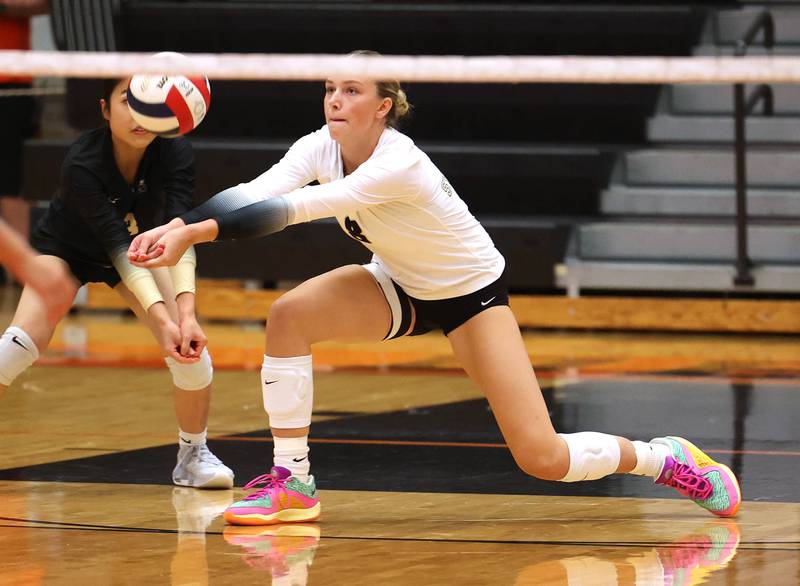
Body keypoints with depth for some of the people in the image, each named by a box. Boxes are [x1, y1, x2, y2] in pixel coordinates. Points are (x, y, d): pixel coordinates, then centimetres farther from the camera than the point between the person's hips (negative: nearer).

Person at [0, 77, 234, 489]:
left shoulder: (176, 155, -28)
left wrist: (186, 312, -50)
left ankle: (193, 454, 6)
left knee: (190, 346, -15)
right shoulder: (81, 164, -35)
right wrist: (161, 318, -47)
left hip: (140, 248, 3)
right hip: (66, 248, -3)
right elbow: (118, 246, -38)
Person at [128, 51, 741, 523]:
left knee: (543, 460, -15)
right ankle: (292, 485, -11)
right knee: (290, 314, -21)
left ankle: (668, 459, 12)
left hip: (472, 292, -6)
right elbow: (254, 194, -30)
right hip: (400, 286, 6)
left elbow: (301, 206, -46)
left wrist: (199, 228, -55)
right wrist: (179, 227, -48)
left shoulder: (399, 163, -35)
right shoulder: (319, 148, -14)